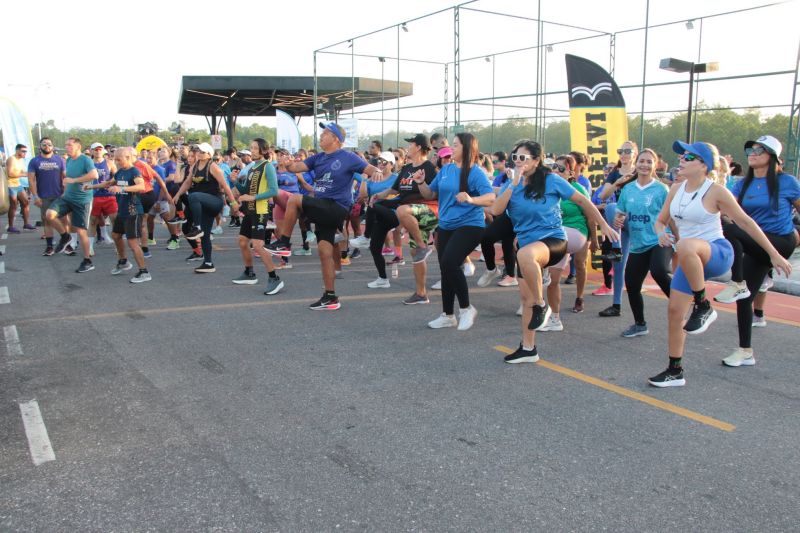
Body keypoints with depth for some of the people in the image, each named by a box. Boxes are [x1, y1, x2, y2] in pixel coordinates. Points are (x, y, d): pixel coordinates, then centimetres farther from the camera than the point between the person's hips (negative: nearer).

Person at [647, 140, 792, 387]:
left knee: (686, 247, -40)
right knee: (674, 310, 1)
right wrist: (661, 234, -11)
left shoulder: (716, 192, -11)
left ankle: (704, 306, -19)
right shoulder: (676, 190, 5)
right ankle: (675, 372, 15)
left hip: (717, 253, -6)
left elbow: (745, 222, -5)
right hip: (691, 260, 6)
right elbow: (661, 221, 15)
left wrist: (774, 254, -2)